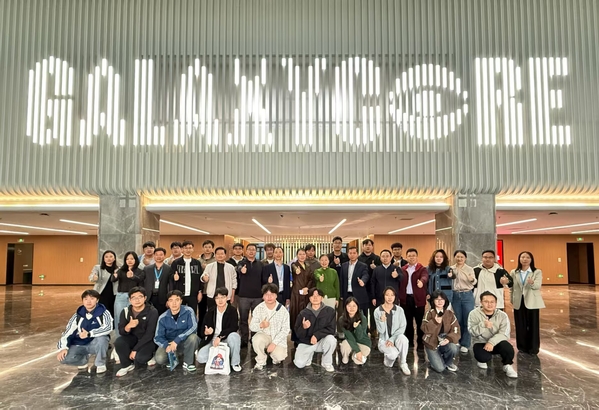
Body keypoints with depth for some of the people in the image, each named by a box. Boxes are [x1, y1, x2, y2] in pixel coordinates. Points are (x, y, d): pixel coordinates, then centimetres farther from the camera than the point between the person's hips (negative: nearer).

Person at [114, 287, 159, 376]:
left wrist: (135, 349, -21)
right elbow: (121, 332, -8)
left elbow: (149, 334, -20)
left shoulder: (152, 312, -19)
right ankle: (127, 365, -2)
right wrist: (128, 326, -31)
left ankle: (149, 355, 8)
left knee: (139, 358, -30)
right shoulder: (126, 311, -6)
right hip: (133, 338, 4)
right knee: (118, 342, -26)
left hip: (148, 340, -4)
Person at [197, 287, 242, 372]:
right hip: (212, 340, 3)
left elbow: (234, 328, -17)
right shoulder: (211, 311, 4)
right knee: (200, 358, -20)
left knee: (234, 336, -38)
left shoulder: (232, 311, -8)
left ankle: (235, 362, -15)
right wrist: (207, 331, -19)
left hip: (226, 339, -3)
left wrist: (220, 337, -27)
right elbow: (204, 326, 6)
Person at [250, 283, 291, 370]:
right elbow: (251, 327, -6)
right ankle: (261, 361, -5)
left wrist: (274, 343, -19)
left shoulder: (283, 310, -12)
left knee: (280, 357, -21)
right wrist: (260, 325, -30)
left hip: (278, 338, 0)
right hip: (263, 335, 0)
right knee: (256, 339, -32)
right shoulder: (258, 309, -7)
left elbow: (285, 330, -10)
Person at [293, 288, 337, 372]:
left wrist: (317, 335, -25)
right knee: (299, 364, -20)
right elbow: (298, 334, -7)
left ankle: (327, 363, -5)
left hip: (322, 341, 0)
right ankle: (309, 354, 17)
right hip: (306, 342, 0)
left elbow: (331, 329, -13)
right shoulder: (303, 313, -8)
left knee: (331, 339, -32)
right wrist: (303, 327, -30)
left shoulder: (330, 311, -9)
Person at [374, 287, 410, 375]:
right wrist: (382, 321, -30)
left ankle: (403, 364, -13)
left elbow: (402, 328, -6)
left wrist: (392, 339, -17)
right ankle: (387, 357, 7)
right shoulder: (377, 311, -8)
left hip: (396, 338, 2)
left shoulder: (399, 310, -3)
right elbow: (381, 331, -10)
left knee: (402, 338, -35)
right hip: (384, 340, -1)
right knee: (394, 353, -32)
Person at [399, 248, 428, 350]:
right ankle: (409, 341, 22)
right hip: (405, 299, 3)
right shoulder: (402, 270, 11)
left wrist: (421, 281, -44)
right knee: (408, 321, 11)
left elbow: (425, 277, -21)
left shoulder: (422, 269, 0)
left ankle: (421, 342, 12)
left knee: (419, 322, 3)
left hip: (418, 299, -3)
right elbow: (399, 283, 7)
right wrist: (398, 297, -2)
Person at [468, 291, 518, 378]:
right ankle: (482, 360, 9)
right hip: (480, 342, -1)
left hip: (496, 342, 1)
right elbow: (471, 331, -19)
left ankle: (507, 366, 1)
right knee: (484, 357, -31)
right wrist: (483, 325, -38)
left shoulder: (502, 315, -6)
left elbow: (503, 334, -15)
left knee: (508, 349, -31)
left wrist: (492, 342, -32)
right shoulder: (474, 314, -9)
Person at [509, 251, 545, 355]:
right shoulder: (514, 272, 6)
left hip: (532, 302, -2)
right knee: (520, 325, 6)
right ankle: (522, 346, 18)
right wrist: (512, 299, 3)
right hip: (518, 302, 2)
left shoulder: (537, 272, -1)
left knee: (533, 325, 3)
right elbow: (511, 287, 8)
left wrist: (532, 283, -38)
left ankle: (533, 348, 13)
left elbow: (538, 286, -16)